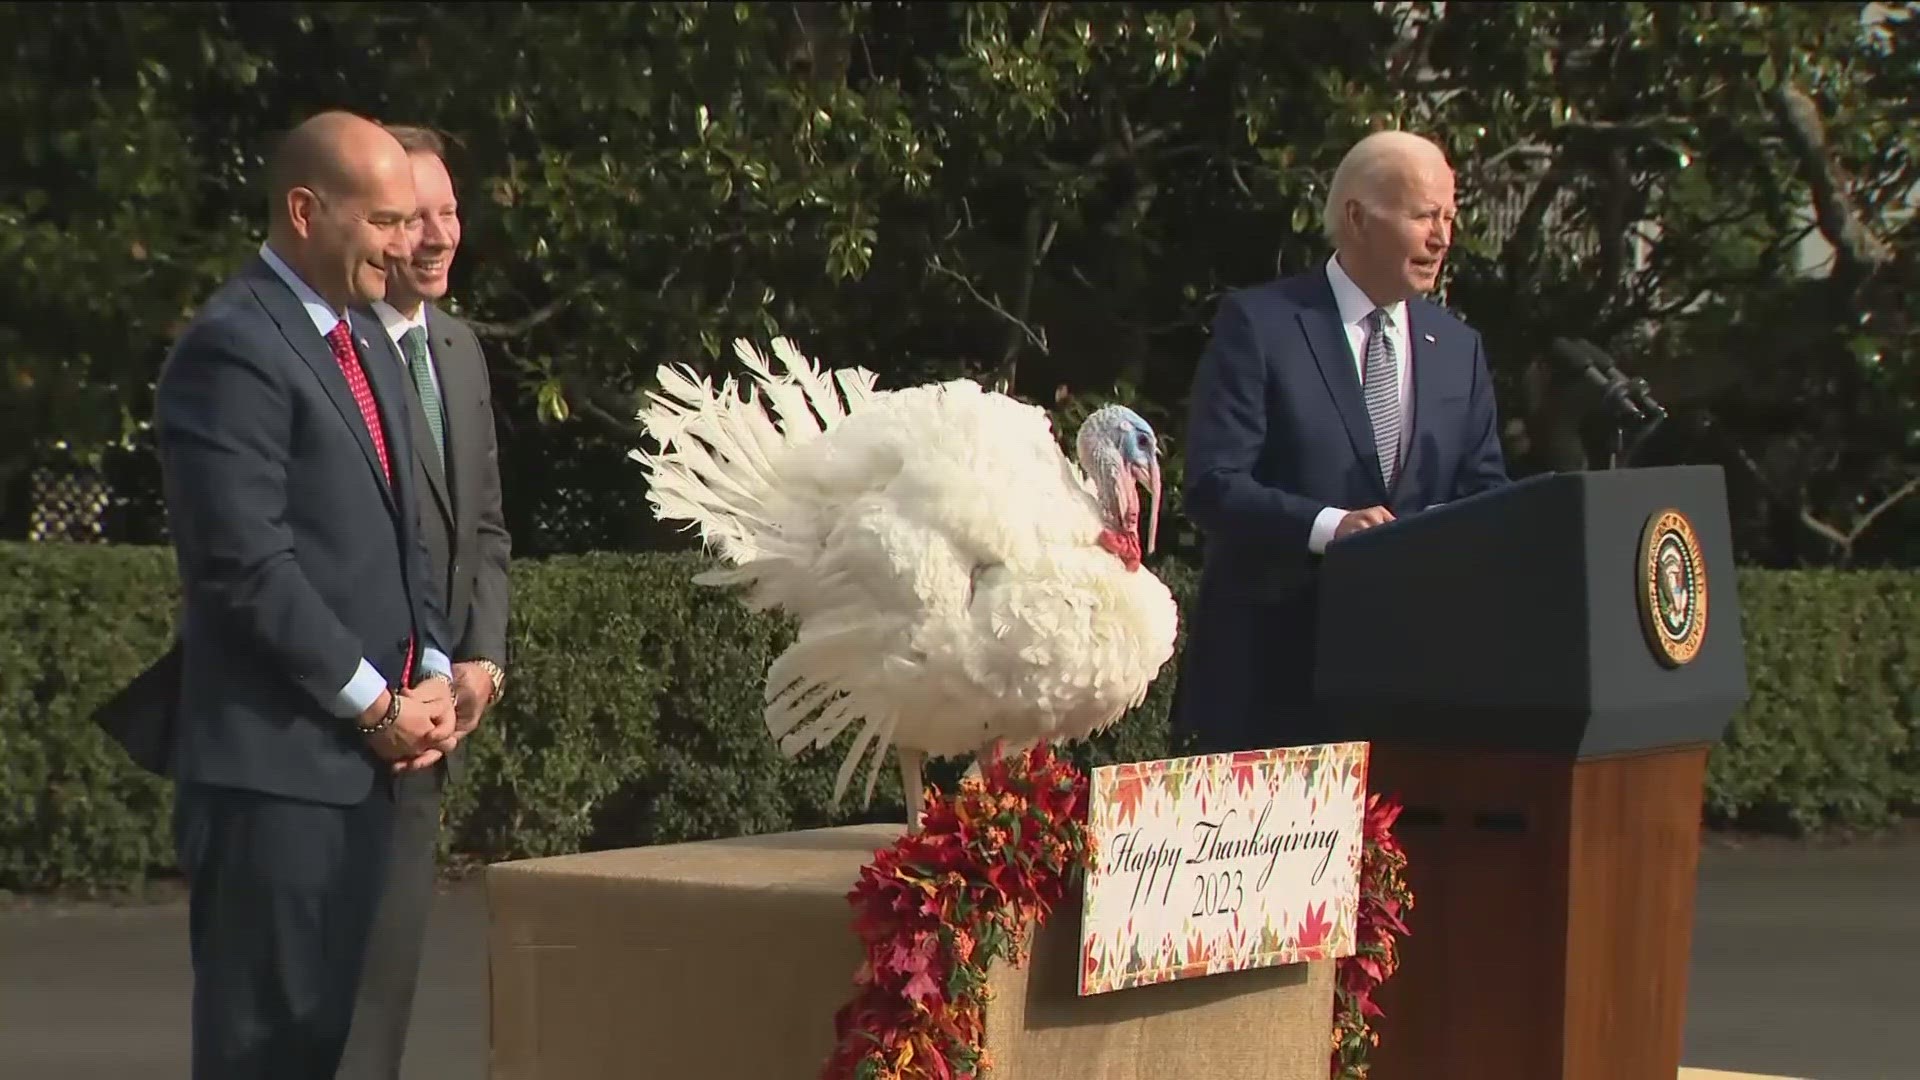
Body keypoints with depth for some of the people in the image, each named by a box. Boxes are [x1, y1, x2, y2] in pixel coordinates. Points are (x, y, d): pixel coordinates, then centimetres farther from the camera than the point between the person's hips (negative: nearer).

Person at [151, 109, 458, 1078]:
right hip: (273, 760, -9)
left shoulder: (369, 346, 18)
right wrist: (376, 705, -12)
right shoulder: (233, 348, -12)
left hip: (361, 757, 9)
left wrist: (432, 672, 6)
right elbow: (248, 566, -18)